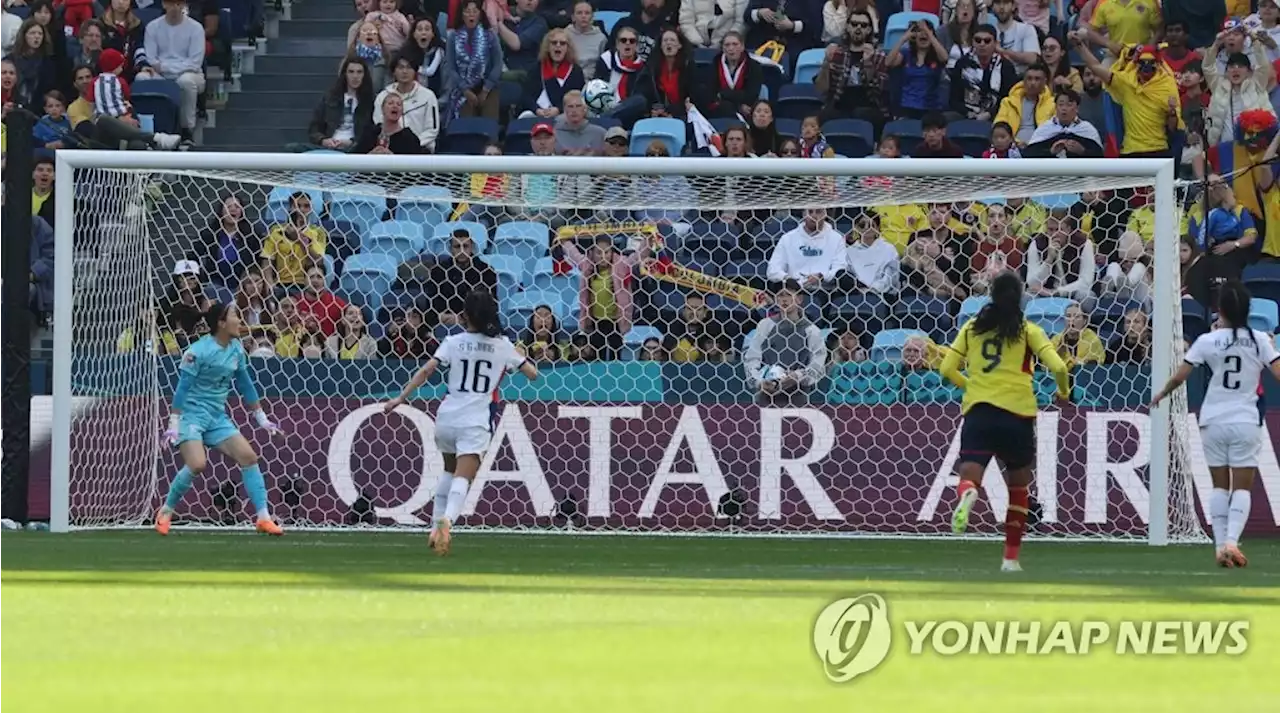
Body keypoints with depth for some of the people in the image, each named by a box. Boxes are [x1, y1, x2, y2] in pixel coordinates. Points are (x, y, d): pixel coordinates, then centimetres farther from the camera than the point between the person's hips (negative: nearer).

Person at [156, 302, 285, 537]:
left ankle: (264, 517, -3)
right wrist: (173, 425, -17)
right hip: (191, 413, -7)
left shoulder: (237, 350, 5)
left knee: (248, 457, -6)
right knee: (197, 464, -24)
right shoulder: (198, 352, -16)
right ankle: (166, 512, -3)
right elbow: (182, 388, -15)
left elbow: (245, 385, 15)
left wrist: (261, 419, 18)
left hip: (217, 417, 7)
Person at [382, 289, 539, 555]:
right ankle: (446, 521, -39)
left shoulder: (453, 343, 2)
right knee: (462, 478, -12)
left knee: (450, 470, 26)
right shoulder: (502, 345, 2)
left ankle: (437, 526, 23)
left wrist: (401, 398, -3)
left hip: (447, 418, 2)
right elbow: (532, 373, 9)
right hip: (476, 422, -2)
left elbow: (425, 371, -7)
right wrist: (518, 356, 27)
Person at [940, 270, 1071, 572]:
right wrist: (1064, 391, 13)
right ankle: (1011, 558, 17)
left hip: (978, 411, 1)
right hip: (1017, 413, -1)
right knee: (1018, 488, 17)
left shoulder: (972, 327, 9)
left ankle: (967, 495, -47)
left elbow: (947, 369, 9)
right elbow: (1058, 367, -7)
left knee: (969, 477, -9)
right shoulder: (1028, 331, 3)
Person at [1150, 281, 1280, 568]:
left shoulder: (1207, 342, -4)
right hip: (1246, 421, -1)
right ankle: (1232, 541, -17)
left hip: (1214, 421, 1)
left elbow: (1179, 376, -1)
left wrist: (1161, 394, 18)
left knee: (1220, 485, 11)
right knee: (1242, 487, 2)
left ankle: (1220, 545, 5)